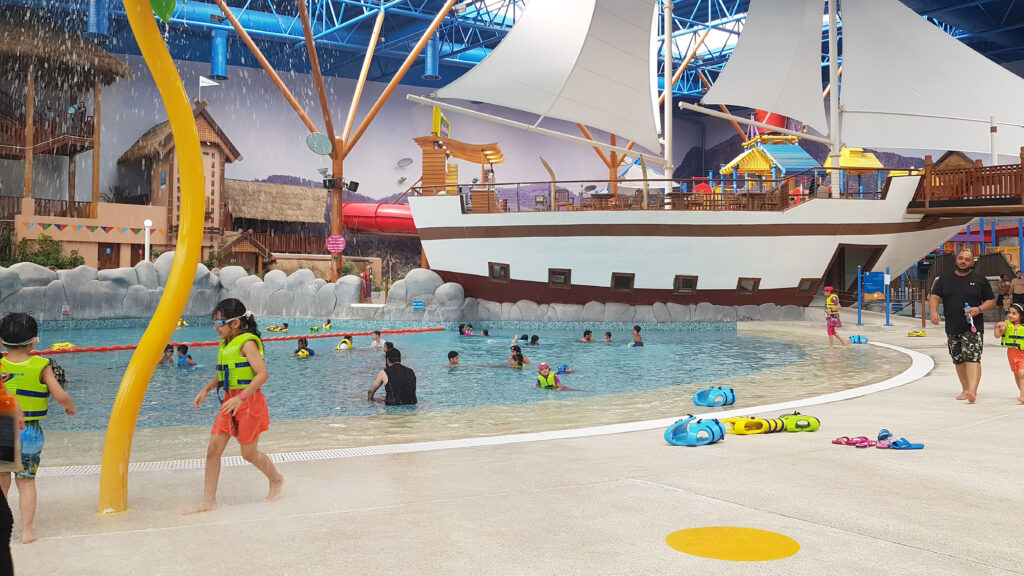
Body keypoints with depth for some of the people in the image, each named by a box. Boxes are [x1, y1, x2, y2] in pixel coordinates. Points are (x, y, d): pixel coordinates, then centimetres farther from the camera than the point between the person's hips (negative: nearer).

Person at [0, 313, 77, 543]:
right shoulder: (40, 366, -8)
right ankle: (27, 530, 12)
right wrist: (70, 407, 10)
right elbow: (61, 396, -10)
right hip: (29, 433, -1)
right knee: (26, 481, 10)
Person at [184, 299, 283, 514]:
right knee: (214, 448, -1)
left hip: (249, 401, -8)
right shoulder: (224, 345, 11)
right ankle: (209, 500, 5)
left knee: (249, 453, 4)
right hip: (230, 401, 8)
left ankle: (276, 480, 32)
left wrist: (241, 397, -31)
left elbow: (262, 374, -24)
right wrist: (206, 390, 13)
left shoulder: (247, 343, -15)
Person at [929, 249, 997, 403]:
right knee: (959, 361, 10)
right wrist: (934, 311, -18)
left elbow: (991, 301, 7)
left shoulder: (980, 280, 5)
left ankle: (972, 392, -27)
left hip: (973, 327, -4)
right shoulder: (944, 279, 11)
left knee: (972, 358, -17)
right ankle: (965, 389, 23)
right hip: (952, 328, 4)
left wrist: (979, 309, -13)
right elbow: (934, 296, 2)